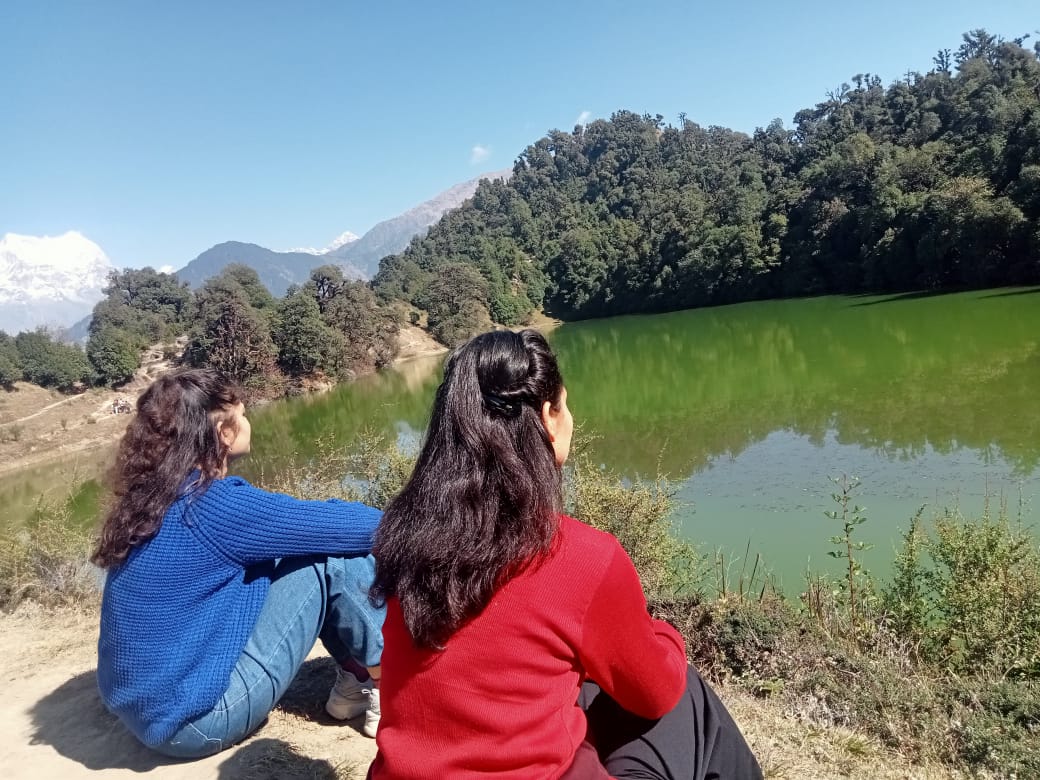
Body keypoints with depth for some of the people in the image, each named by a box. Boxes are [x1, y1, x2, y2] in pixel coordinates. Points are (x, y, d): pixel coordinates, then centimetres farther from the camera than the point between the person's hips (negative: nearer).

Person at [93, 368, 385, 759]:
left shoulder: (149, 500, 4)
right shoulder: (218, 505, -23)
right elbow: (347, 527, -17)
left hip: (149, 707, 9)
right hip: (195, 720, -9)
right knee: (337, 558, -11)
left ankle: (355, 680, 16)